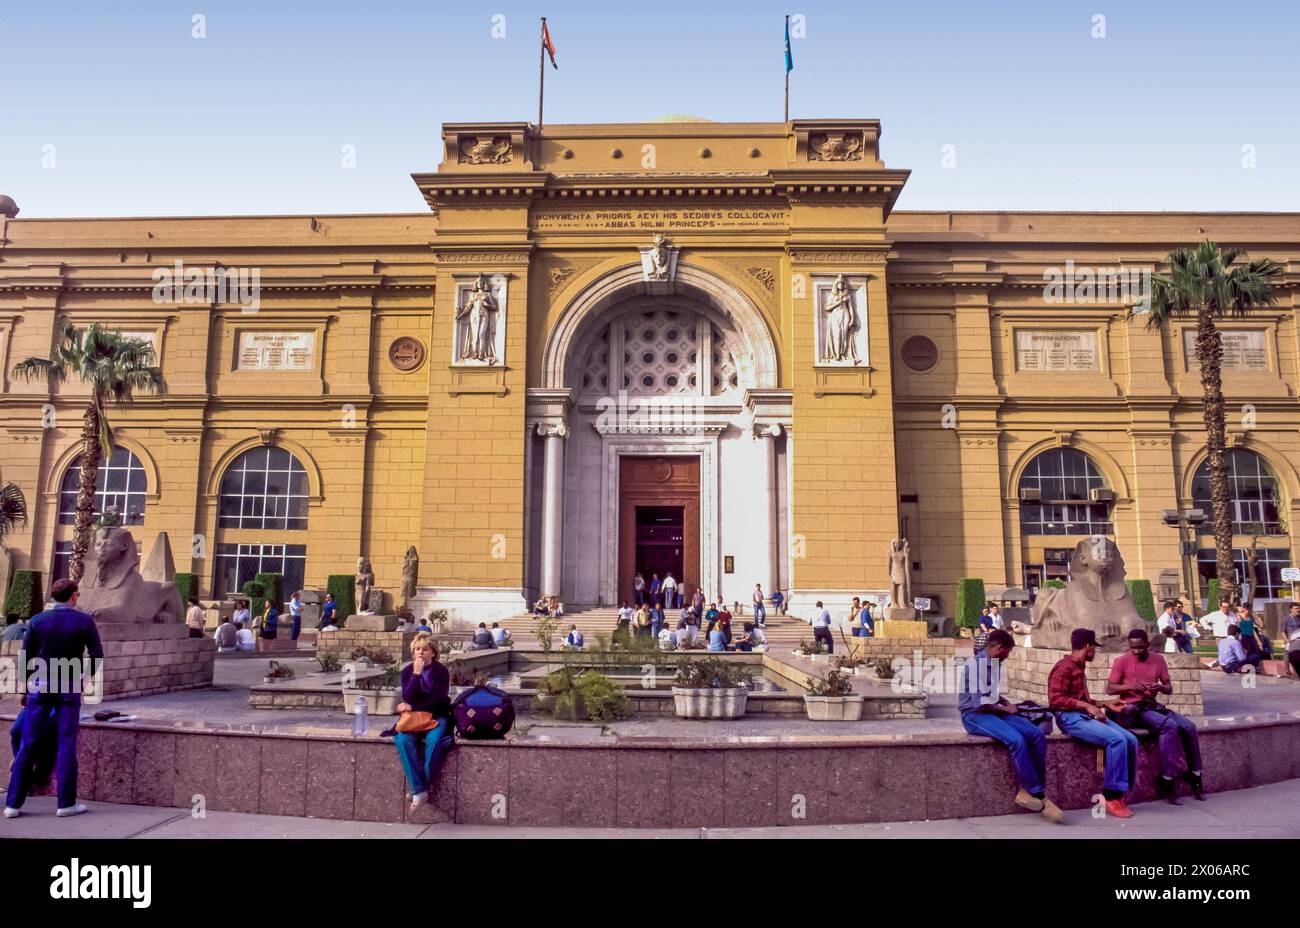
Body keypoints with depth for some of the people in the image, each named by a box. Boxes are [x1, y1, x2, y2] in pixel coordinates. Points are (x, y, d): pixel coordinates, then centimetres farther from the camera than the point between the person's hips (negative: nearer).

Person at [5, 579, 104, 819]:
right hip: (70, 688, -2)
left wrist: (31, 680, 16)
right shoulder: (84, 621, -7)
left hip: (39, 687, 2)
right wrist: (86, 675, 12)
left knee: (28, 745, 8)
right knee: (66, 744, 2)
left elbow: (25, 655, 3)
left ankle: (13, 803, 11)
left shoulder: (38, 621, -1)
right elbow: (96, 654, -4)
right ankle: (66, 803, 5)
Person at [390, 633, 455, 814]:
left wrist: (413, 707, -9)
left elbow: (438, 701, -8)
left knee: (433, 740, -34)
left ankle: (422, 787, -20)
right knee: (403, 740, -30)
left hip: (437, 716, -2)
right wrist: (416, 674, -18)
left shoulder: (441, 670, -4)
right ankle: (419, 790, -29)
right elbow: (407, 698, -9)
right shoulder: (408, 670, 2)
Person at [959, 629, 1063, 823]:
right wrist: (1006, 709, -7)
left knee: (1037, 734, -14)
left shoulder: (995, 664, 12)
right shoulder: (974, 664, -17)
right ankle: (1037, 794, -15)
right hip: (975, 715, -9)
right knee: (1016, 739, -30)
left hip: (995, 712, 9)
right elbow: (979, 703, -21)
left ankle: (1030, 790, -10)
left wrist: (1006, 703, 7)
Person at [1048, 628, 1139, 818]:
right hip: (1070, 717, -9)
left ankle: (1120, 794, -4)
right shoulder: (1064, 667, -9)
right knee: (1117, 740, -26)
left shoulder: (1079, 668, 21)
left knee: (1131, 740, -8)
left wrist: (1105, 704, 19)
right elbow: (1055, 699, -18)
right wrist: (1087, 706, -19)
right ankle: (1111, 797, -18)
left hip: (1086, 715, 9)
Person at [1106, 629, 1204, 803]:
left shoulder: (1158, 660, 9)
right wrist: (1130, 686, -20)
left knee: (1189, 726, -17)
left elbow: (1169, 688, 11)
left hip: (1153, 706, 6)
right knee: (1169, 726, -30)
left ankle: (1194, 776, -2)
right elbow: (1109, 689, -5)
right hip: (1132, 709, -5)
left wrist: (1161, 687, -12)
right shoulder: (1122, 661, -4)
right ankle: (1168, 779, -24)